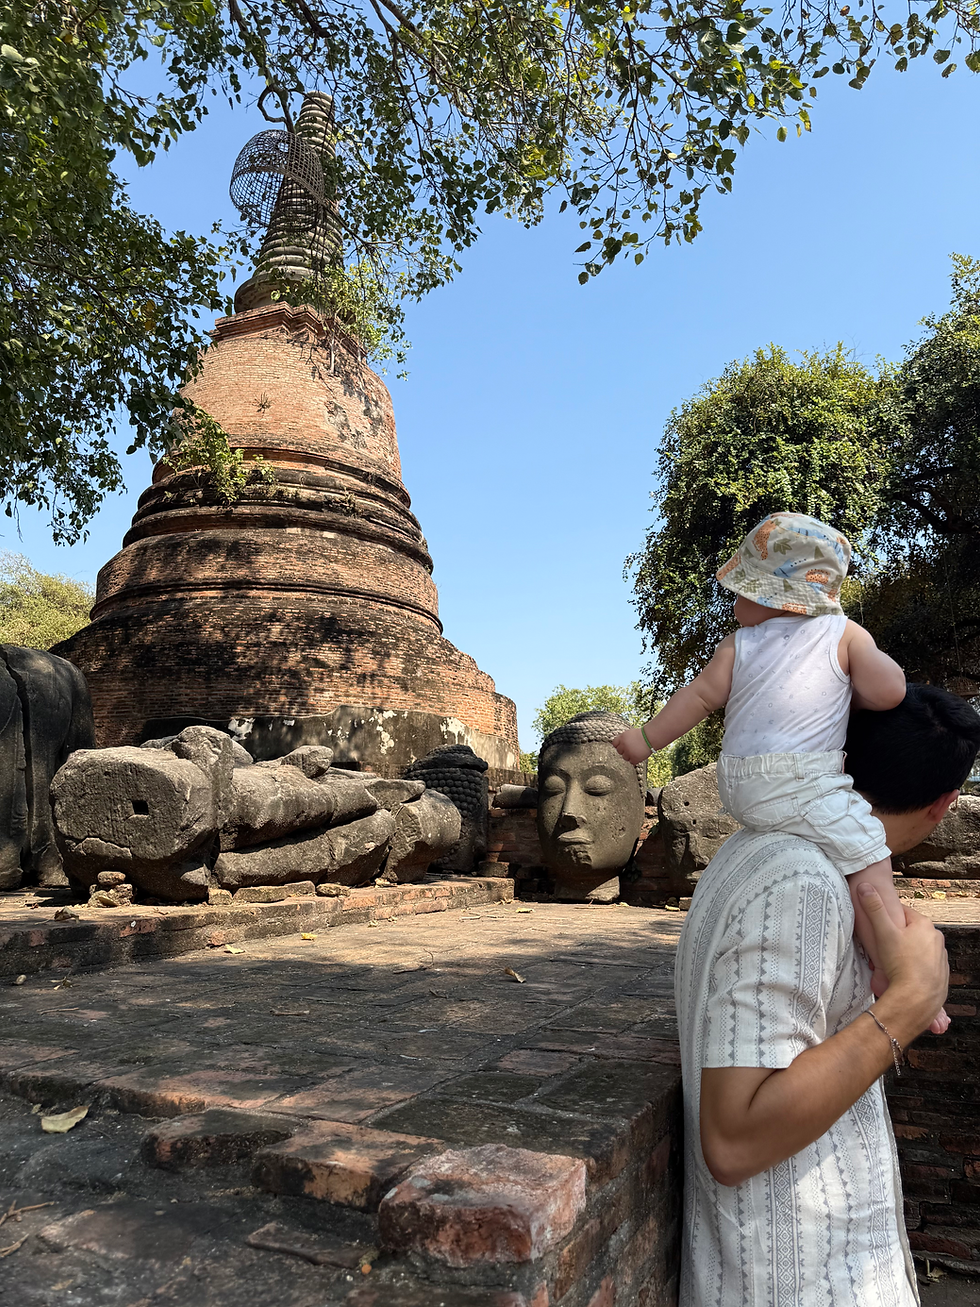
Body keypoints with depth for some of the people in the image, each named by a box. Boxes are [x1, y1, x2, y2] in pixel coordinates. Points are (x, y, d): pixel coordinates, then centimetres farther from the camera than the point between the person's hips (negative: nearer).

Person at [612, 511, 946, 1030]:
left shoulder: (740, 644, 12)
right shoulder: (845, 635, 6)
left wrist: (648, 738, 21)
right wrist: (852, 688, 21)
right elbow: (887, 693, -1)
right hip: (800, 786, -5)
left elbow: (700, 695, 12)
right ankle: (895, 978, -12)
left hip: (740, 787, 5)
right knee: (868, 861, -4)